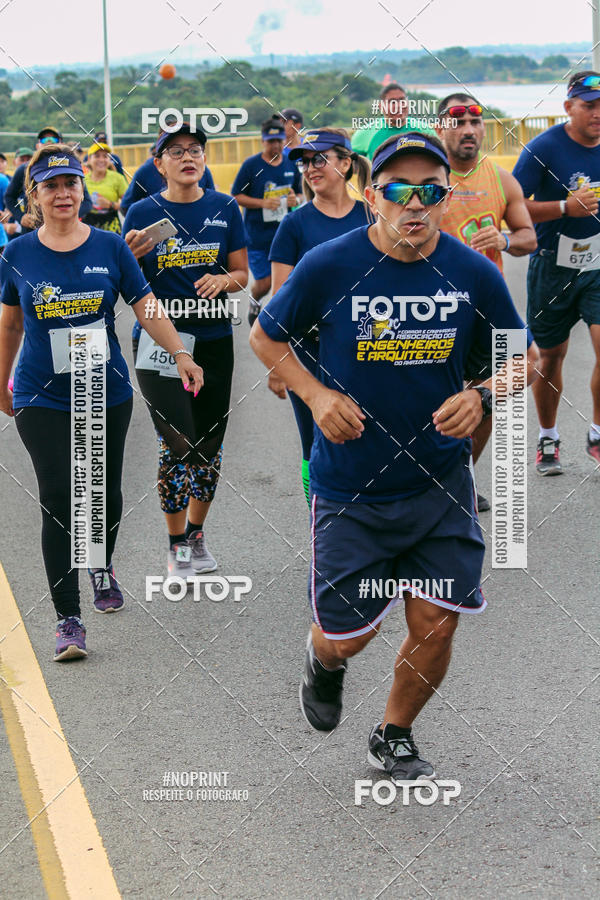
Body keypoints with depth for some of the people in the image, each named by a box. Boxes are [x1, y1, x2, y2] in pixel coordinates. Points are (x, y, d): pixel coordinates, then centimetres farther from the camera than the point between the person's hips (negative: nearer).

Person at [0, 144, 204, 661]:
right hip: (42, 399, -1)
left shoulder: (110, 248, -2)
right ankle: (68, 618, -5)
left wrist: (181, 355, -14)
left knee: (105, 492, 13)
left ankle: (103, 567, 44)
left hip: (107, 393, 1)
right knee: (59, 501, -9)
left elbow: (146, 308, -1)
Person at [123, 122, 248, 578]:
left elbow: (242, 274, 9)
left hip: (213, 339, 3)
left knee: (210, 444, 10)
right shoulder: (143, 212, -2)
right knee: (178, 444, -11)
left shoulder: (225, 208, 4)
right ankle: (177, 545, 6)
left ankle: (197, 533, 30)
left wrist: (222, 280, -13)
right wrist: (130, 257, -19)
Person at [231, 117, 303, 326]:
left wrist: (296, 200, -6)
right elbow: (237, 197, -4)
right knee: (264, 283, -1)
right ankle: (254, 301, 33)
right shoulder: (251, 165, -6)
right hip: (257, 235, -3)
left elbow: (299, 194, 18)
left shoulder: (291, 165, 6)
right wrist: (263, 203, -18)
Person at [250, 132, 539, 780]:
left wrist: (481, 396, -12)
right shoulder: (330, 266, -12)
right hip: (351, 486, -2)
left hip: (441, 482, 2)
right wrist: (316, 394, -11)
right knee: (348, 634, 2)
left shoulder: (474, 274, -6)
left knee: (435, 624, 3)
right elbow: (265, 337, 3)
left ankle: (393, 738, 31)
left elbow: (524, 358, 8)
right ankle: (323, 659, 42)